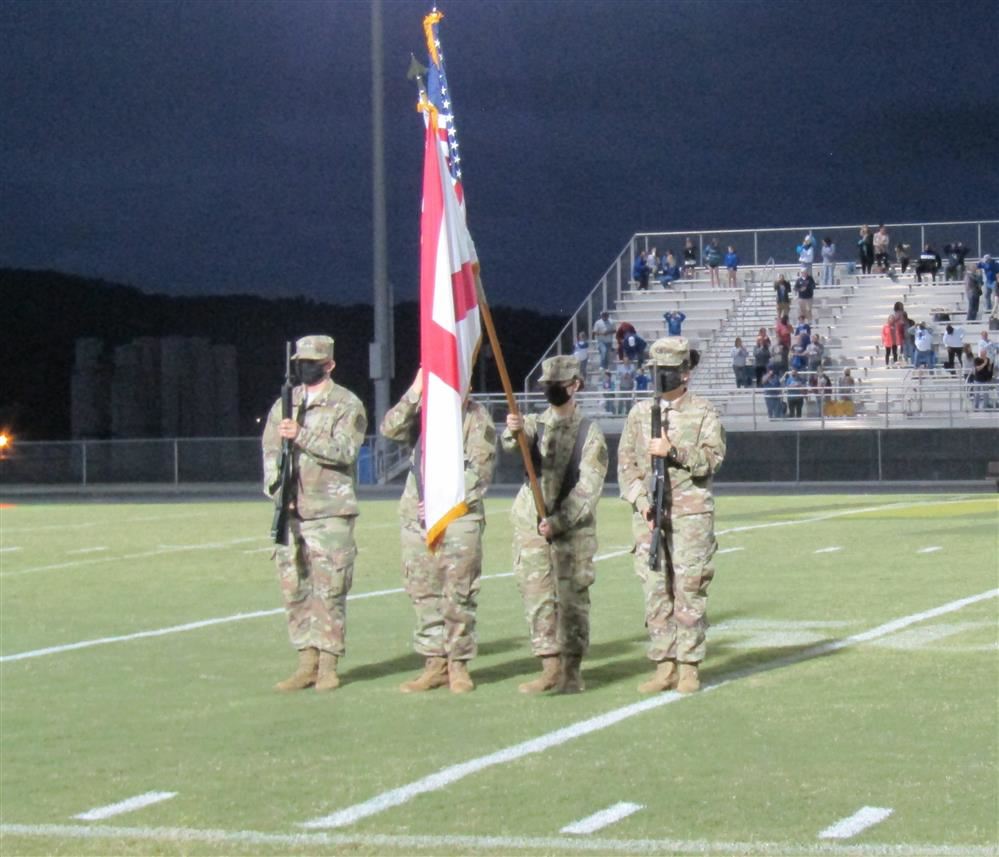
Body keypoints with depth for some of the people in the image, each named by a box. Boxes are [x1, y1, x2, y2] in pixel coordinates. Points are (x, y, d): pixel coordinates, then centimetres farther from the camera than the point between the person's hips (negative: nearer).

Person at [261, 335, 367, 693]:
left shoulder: (347, 405, 0)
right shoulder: (284, 405, 15)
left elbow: (344, 450, -14)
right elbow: (270, 449, 10)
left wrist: (301, 435, -23)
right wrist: (275, 485, -7)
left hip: (329, 512, -5)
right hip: (289, 511, 5)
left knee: (329, 590, -5)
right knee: (294, 589, 5)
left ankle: (328, 666, 0)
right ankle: (307, 662, 11)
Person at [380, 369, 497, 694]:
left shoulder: (476, 417, 1)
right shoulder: (422, 411, 13)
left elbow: (479, 472, -4)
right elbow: (390, 429, -5)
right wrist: (414, 394, -14)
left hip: (459, 517, -4)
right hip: (416, 514, 4)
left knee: (458, 594, -4)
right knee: (423, 593, 6)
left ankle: (458, 664, 3)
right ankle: (435, 663, 12)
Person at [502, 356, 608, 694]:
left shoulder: (590, 432, 1)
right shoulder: (534, 423, 9)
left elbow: (588, 488, -6)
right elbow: (513, 445, -14)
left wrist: (557, 521, -16)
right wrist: (513, 431, -38)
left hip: (573, 528, -2)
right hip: (531, 525, 2)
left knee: (572, 597, -1)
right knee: (536, 594, -4)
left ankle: (572, 671, 7)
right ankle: (550, 667, -3)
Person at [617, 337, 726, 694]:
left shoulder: (703, 413, 3)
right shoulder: (640, 413, 13)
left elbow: (712, 457, -7)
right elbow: (625, 461, 10)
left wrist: (673, 451, -18)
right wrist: (639, 498, -5)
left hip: (690, 514, -3)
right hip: (647, 515, 3)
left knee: (689, 591, -5)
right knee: (655, 591, 3)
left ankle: (689, 668, 0)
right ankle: (664, 667, 8)